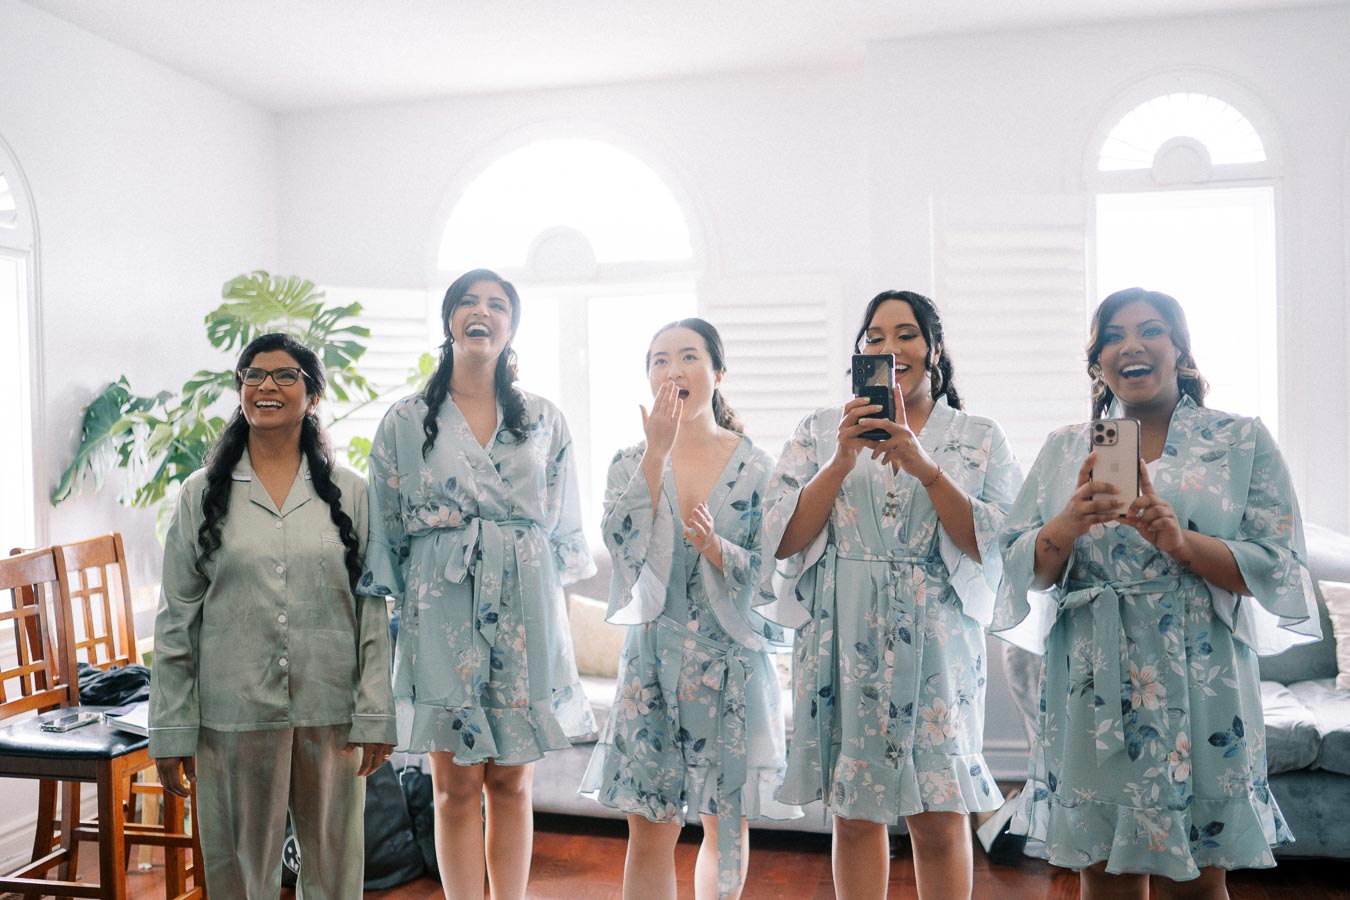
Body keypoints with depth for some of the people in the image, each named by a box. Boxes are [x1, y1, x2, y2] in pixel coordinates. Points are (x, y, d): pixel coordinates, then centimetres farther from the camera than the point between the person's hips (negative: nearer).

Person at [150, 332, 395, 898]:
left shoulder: (348, 493, 4)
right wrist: (171, 732, 1)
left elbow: (372, 610, 2)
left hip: (330, 710, 0)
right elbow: (176, 619, 4)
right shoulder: (203, 494, 4)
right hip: (234, 713, 0)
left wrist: (375, 715, -3)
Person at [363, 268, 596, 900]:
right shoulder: (405, 422, 4)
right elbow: (385, 535, 5)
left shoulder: (545, 421, 8)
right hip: (443, 619, -1)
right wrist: (406, 605, 2)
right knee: (456, 785, 5)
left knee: (512, 782, 9)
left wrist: (541, 585, 3)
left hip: (526, 617, 2)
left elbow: (565, 529, 12)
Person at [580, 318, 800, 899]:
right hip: (653, 660, 1)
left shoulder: (755, 466, -1)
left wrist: (715, 547, -23)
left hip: (732, 661, 0)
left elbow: (769, 571, -3)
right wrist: (658, 451, -16)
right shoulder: (631, 461, 3)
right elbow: (623, 545, -13)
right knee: (649, 828, 3)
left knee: (726, 825, 11)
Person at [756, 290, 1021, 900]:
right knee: (853, 815, 10)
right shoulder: (820, 432, 9)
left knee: (939, 821, 1)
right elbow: (783, 540, 0)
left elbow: (993, 546, -4)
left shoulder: (980, 440, 8)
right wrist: (841, 461, -12)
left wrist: (925, 466, -15)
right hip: (843, 640, 1)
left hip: (936, 639, -1)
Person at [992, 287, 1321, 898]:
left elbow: (1278, 568, -3)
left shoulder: (1243, 441, 4)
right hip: (1092, 687, 1)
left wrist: (1181, 542, -19)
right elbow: (1020, 567, 3)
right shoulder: (1064, 450, 9)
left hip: (1198, 684, -1)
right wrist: (1069, 524, -16)